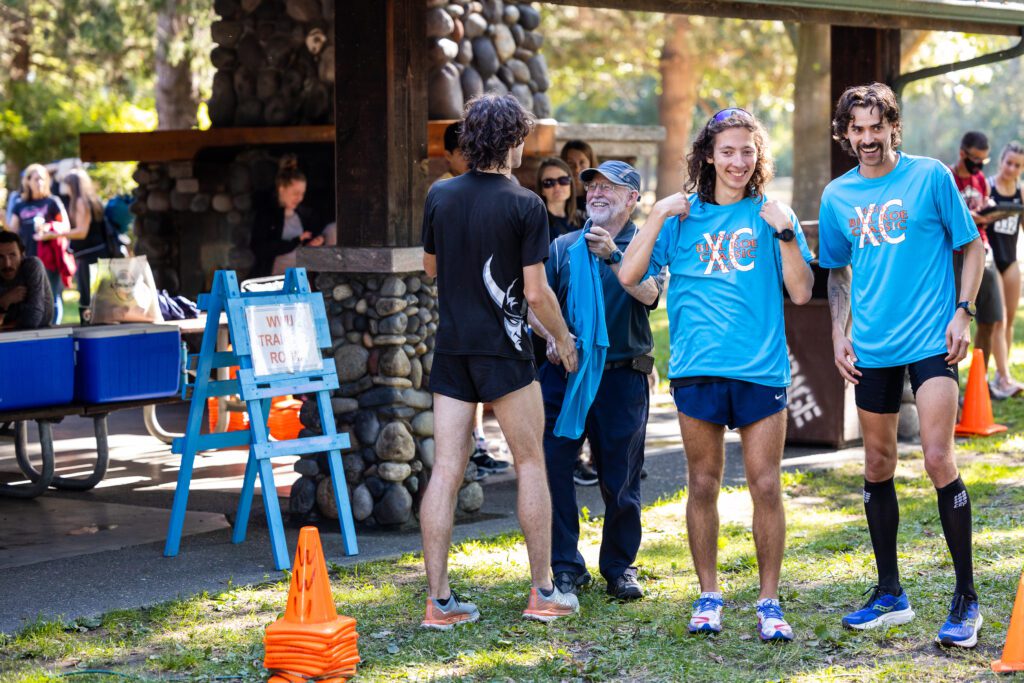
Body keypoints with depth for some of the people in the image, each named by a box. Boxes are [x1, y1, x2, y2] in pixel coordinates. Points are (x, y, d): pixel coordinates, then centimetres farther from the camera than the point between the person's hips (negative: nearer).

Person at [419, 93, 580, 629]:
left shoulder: (440, 196, 4)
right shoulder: (524, 206, -10)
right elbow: (535, 291, -10)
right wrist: (563, 338, 5)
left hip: (450, 348, 4)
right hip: (503, 350, -4)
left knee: (446, 470, 2)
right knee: (531, 464, 9)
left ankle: (438, 599, 0)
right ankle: (543, 593, 12)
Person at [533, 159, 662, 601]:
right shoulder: (563, 246, 12)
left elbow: (648, 295, -14)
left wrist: (612, 257, -27)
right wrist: (552, 336, -8)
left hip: (621, 377, -2)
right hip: (564, 371, 2)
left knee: (620, 479, 3)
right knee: (551, 466, -6)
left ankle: (619, 568, 19)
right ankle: (566, 568, 5)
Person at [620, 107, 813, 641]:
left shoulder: (771, 215, 7)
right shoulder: (683, 216, 8)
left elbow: (801, 292, 2)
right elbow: (628, 276, 0)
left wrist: (785, 234, -9)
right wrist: (658, 216, -6)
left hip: (762, 370, -1)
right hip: (697, 369, 1)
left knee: (765, 486, -1)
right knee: (703, 486, 7)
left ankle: (769, 601, 9)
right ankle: (708, 597, 19)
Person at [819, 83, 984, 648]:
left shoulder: (930, 176, -3)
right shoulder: (837, 196, 8)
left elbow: (972, 246, 2)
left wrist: (963, 312, -8)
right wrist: (839, 333, 9)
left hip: (931, 340, -5)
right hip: (872, 348, 5)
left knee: (938, 461, -12)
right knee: (877, 467, 11)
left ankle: (966, 599, -3)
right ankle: (889, 594, 23)